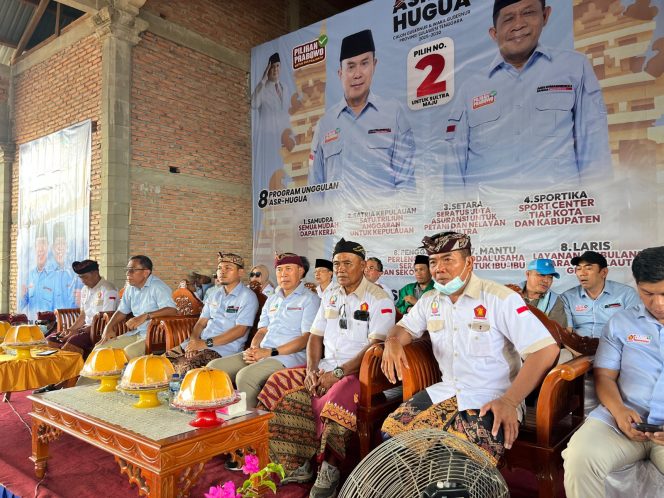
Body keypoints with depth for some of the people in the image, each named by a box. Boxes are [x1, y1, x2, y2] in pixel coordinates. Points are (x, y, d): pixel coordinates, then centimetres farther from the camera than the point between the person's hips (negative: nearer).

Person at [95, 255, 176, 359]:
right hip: (135, 334, 8)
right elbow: (122, 311, 25)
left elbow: (172, 310, -27)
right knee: (99, 349, -1)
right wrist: (108, 327, 9)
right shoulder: (130, 288, 14)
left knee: (128, 353, -32)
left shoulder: (157, 287, -13)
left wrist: (145, 316, -32)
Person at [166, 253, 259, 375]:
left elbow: (240, 330, -13)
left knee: (186, 366, -29)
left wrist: (206, 343, -17)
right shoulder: (215, 295, 20)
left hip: (225, 348, -7)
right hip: (199, 343, 7)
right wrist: (194, 341, -5)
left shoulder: (247, 297, -4)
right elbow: (201, 323, 17)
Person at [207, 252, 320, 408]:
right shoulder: (271, 300, 24)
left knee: (245, 375, -31)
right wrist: (253, 350, -3)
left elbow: (307, 338, -10)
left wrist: (269, 352, -15)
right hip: (261, 353, 7)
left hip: (290, 355, -7)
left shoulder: (310, 300, 0)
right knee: (214, 367, -8)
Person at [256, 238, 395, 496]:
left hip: (358, 372, -6)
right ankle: (297, 464, -2)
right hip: (324, 368, 7)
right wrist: (311, 370, -1)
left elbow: (375, 347, -15)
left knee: (335, 400, -36)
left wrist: (338, 373, -19)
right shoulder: (330, 295, 15)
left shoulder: (379, 299, -6)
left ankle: (329, 470, -12)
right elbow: (315, 336, 16)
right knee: (278, 384, -10)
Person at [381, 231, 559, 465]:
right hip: (446, 391, 6)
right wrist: (392, 342, -9)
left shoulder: (500, 298, -13)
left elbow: (546, 349, -18)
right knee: (391, 429, -9)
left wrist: (510, 401, -25)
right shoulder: (429, 300, 7)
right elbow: (405, 328, 19)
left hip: (491, 399, -6)